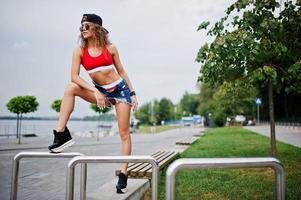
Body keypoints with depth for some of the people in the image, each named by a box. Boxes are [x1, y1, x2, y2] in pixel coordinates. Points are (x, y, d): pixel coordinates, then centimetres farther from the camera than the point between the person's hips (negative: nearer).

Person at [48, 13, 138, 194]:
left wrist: (133, 93, 1)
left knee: (124, 133, -3)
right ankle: (62, 134, -21)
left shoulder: (110, 48, -2)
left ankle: (123, 174, 6)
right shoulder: (80, 50, -3)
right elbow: (74, 76, -13)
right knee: (70, 89, -22)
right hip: (101, 92, 1)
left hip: (120, 89, -1)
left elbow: (122, 71, 5)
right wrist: (95, 92, -24)